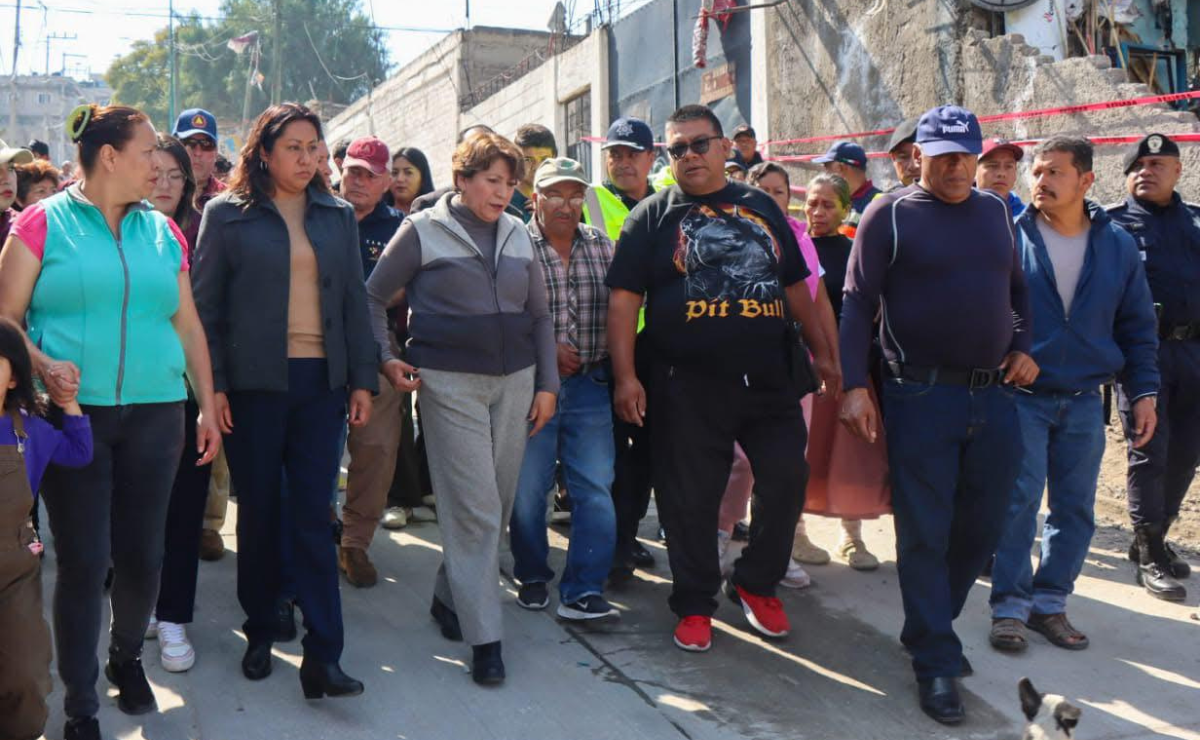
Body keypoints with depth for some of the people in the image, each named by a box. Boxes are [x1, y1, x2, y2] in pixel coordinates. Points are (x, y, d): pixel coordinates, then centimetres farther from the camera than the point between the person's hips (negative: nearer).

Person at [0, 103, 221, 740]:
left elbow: (188, 327, 14)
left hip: (154, 414, 4)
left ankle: (127, 656, 35)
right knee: (82, 560, -3)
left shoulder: (162, 232, 12)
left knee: (142, 554, 6)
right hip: (72, 412, -3)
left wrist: (208, 406, 11)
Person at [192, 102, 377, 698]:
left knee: (313, 515, -2)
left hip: (320, 382, 2)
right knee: (258, 511, 7)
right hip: (253, 383, -1)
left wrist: (362, 380, 6)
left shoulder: (337, 216, 10)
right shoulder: (228, 214, 2)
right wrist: (212, 384, -6)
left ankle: (322, 656, -2)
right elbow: (205, 304, 1)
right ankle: (259, 634, 24)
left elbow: (355, 302, 11)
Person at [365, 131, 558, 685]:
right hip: (450, 384, -5)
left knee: (499, 504, 8)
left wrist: (547, 384, 10)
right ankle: (483, 635, -1)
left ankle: (449, 597, 29)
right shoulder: (423, 231, -2)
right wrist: (385, 359, -5)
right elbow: (372, 298, 6)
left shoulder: (517, 235, 11)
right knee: (474, 509, -8)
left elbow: (539, 314, 16)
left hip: (514, 381, 5)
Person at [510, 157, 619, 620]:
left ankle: (582, 593, 4)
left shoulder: (603, 246, 9)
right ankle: (532, 578, 27)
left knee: (596, 489, -2)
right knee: (528, 489, 7)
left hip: (589, 386, 3)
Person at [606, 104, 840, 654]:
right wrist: (625, 376, -12)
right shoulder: (653, 216, 2)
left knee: (787, 479, 3)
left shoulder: (761, 207, 12)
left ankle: (756, 584, 25)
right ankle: (695, 605, 21)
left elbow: (794, 286, 18)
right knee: (690, 499, 4)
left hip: (768, 378, 3)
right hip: (689, 387, -3)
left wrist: (823, 351, 15)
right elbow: (623, 299, -3)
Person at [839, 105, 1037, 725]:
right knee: (924, 533, 0)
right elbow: (857, 302, -6)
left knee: (980, 529, 10)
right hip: (921, 397, -5)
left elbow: (1017, 288, 22)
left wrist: (1024, 347, 5)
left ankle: (931, 624, 31)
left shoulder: (996, 212, 12)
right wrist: (854, 386, -14)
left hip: (995, 396, 5)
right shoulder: (891, 215, -3)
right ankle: (936, 662, 10)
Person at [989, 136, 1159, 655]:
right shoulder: (1009, 238, -4)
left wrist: (1143, 391, 5)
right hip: (1022, 395, -3)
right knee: (1019, 498, -8)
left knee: (1075, 506, 8)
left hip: (1084, 401, 4)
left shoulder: (1117, 246, 5)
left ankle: (1049, 603, 20)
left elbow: (1136, 326, 11)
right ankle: (1010, 605, 4)